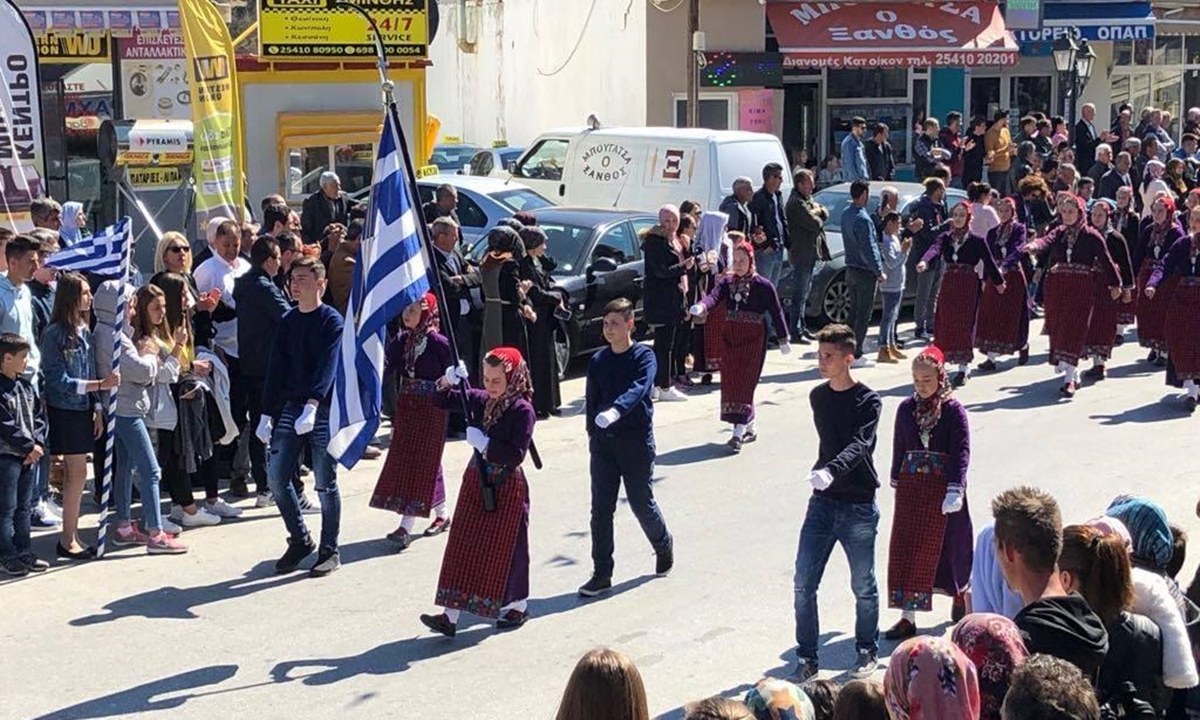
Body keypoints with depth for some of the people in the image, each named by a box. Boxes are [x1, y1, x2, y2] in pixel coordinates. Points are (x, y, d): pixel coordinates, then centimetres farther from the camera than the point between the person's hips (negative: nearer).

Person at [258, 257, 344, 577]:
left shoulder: (332, 321, -6)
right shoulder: (287, 321, 11)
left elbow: (328, 366, -18)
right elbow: (275, 369, 11)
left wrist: (312, 405, -31)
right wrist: (267, 414, 6)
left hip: (323, 410, -6)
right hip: (290, 407, 6)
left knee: (325, 484, 0)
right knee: (276, 478, 2)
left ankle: (329, 551, 12)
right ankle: (300, 540, 20)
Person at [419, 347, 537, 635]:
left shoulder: (522, 410, -15)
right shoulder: (481, 400, 3)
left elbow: (515, 455, -23)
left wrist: (482, 442, -22)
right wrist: (449, 381, -10)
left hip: (506, 488, -7)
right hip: (476, 482, 7)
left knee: (506, 548, 6)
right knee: (462, 546, 3)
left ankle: (518, 606, 27)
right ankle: (450, 615, 4)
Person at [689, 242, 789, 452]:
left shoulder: (762, 285, -5)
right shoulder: (727, 282, 6)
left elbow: (776, 312, -2)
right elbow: (714, 296, -12)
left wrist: (783, 340, -2)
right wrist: (701, 306, -35)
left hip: (753, 339, -5)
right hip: (729, 336, 5)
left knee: (744, 382, -11)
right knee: (730, 383, 7)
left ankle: (739, 432, -15)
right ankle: (750, 428, 20)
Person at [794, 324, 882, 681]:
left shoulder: (868, 401, -11)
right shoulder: (818, 397, 7)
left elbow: (859, 445, -26)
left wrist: (831, 471, -42)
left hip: (859, 507, -4)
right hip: (823, 503, 5)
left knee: (863, 586, 9)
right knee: (804, 584, -2)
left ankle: (867, 650, 28)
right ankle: (807, 658, 8)